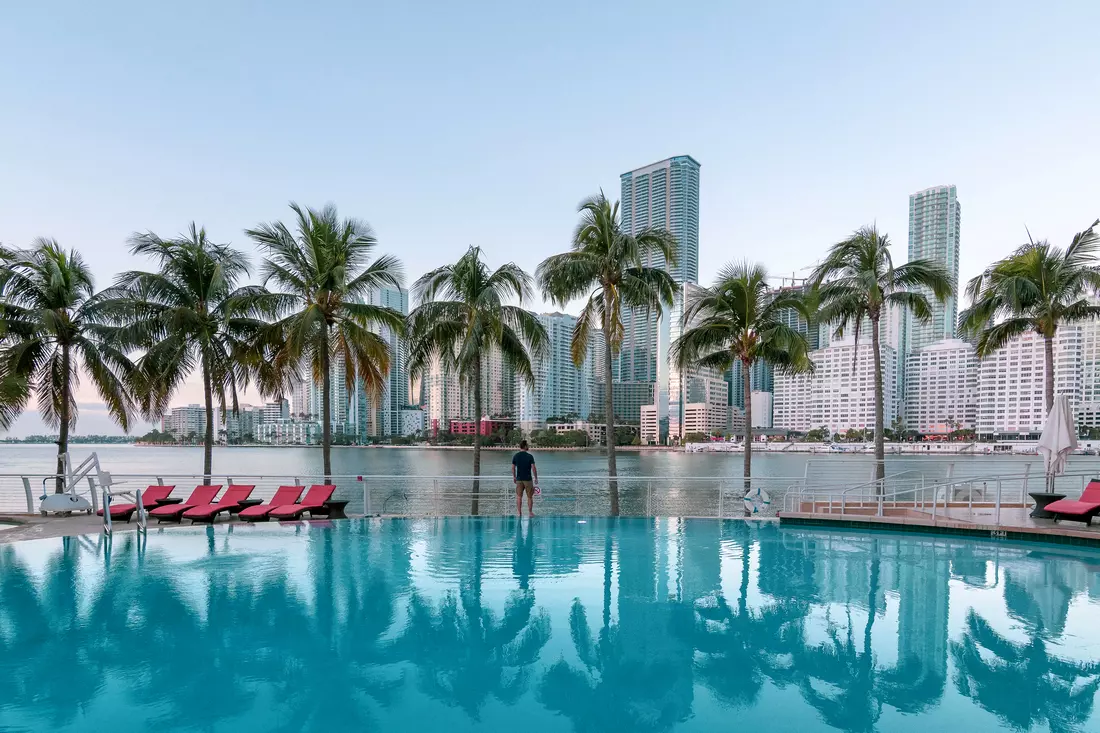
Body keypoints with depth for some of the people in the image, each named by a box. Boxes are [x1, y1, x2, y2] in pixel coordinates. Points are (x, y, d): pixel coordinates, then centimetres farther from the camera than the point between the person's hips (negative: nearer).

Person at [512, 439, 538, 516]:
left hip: (519, 479, 3)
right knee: (530, 497, 8)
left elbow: (513, 468, 4)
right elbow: (533, 468, -12)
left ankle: (519, 512, 10)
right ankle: (530, 512, 12)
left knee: (519, 497, 9)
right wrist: (536, 478, -1)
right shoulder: (530, 456, -11)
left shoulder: (515, 456, 0)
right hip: (528, 479, -3)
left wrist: (514, 477, 16)